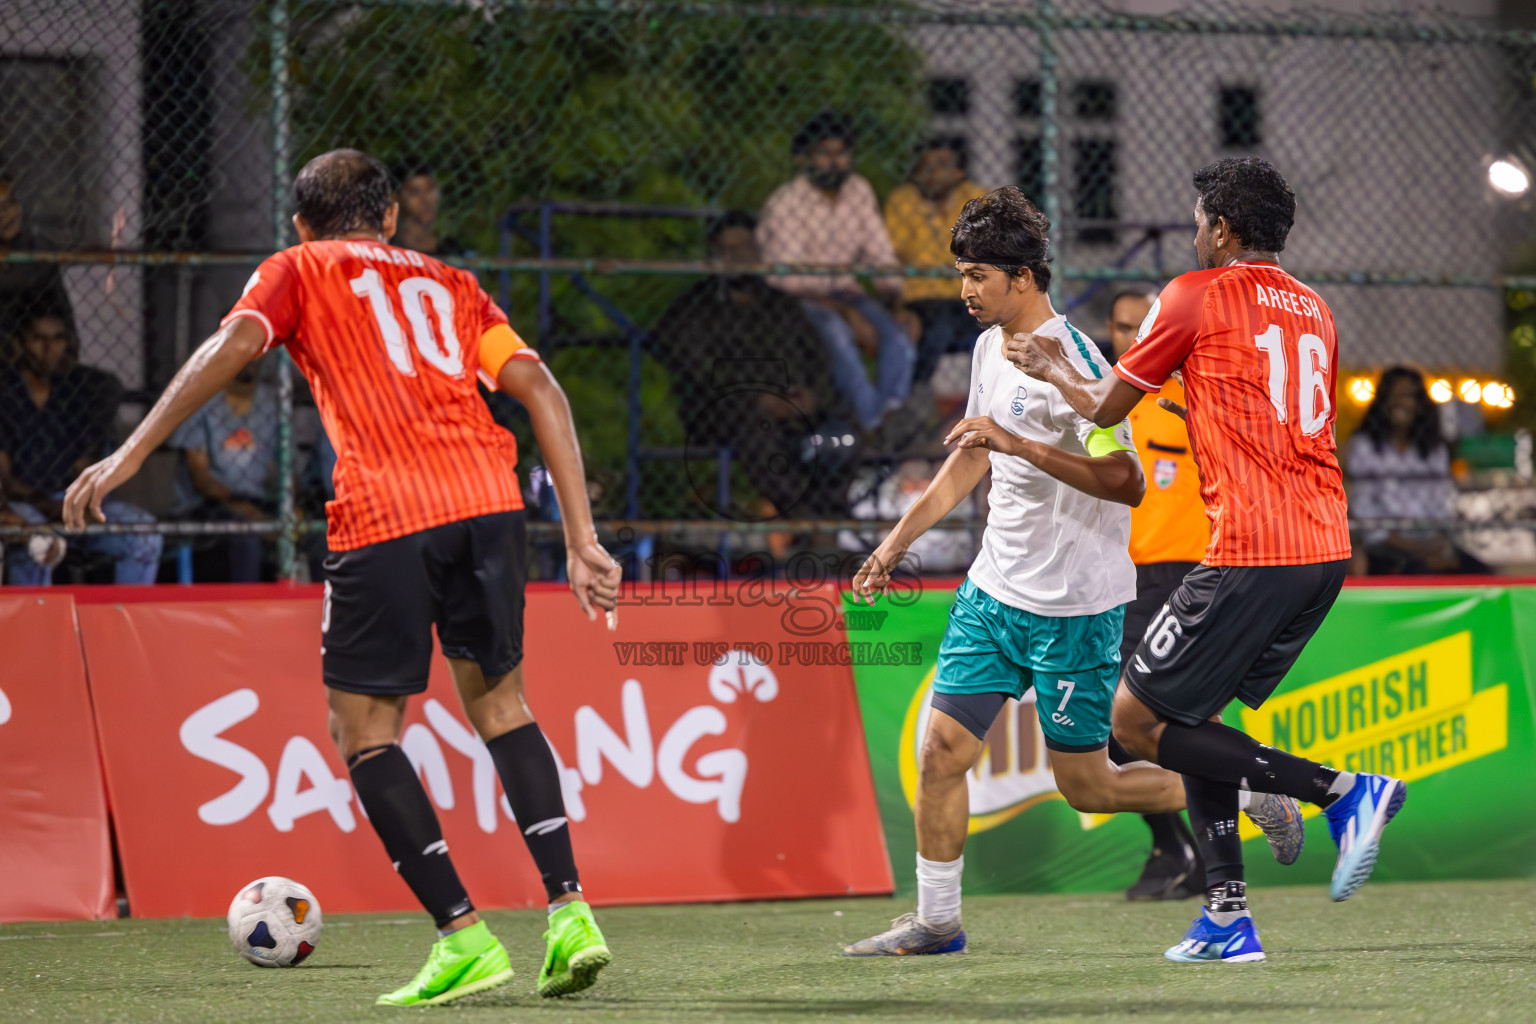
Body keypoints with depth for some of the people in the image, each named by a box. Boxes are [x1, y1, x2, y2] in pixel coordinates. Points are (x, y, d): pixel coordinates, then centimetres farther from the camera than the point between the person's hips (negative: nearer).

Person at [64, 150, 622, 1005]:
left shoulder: (299, 269, 18)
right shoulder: (450, 284, 27)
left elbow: (235, 343, -2)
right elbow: (540, 388, 14)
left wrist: (130, 455, -6)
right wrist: (582, 539, 12)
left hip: (384, 515, -4)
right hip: (487, 499, 4)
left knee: (365, 732, 8)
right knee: (499, 700, 20)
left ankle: (465, 935, 0)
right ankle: (569, 910, 8)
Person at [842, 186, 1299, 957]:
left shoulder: (1069, 362, -19)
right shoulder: (990, 347, 8)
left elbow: (1125, 482, -26)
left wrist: (1016, 442, -30)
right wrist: (898, 540, 22)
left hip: (1074, 605, -8)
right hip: (995, 592, 8)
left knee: (1086, 786, 0)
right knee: (942, 749, 0)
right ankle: (936, 922, 11)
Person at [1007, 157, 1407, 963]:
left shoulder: (1196, 296, -2)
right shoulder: (1313, 309, 18)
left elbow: (1105, 409, 7)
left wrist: (1051, 367, 25)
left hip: (1250, 554, -8)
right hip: (1325, 550, 8)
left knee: (1136, 721, -3)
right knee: (1191, 715, 17)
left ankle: (1339, 789, -13)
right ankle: (1226, 916, 10)